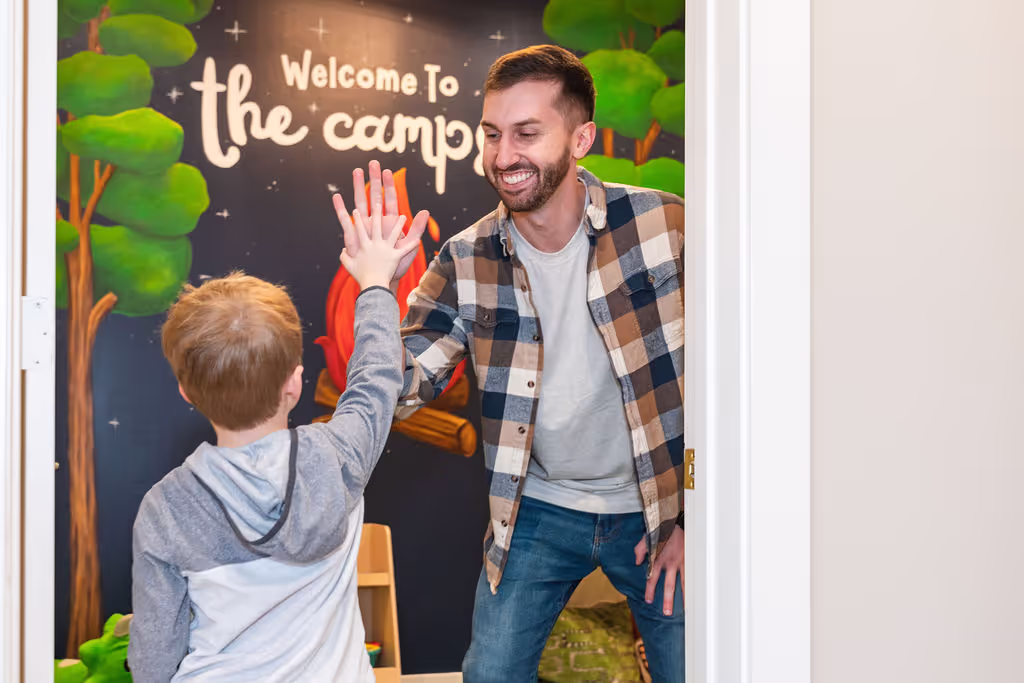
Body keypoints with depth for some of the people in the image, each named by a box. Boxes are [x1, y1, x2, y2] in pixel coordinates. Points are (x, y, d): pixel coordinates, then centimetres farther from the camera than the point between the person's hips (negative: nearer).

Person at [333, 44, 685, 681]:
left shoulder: (666, 225, -16)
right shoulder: (466, 262, -10)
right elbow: (400, 395, -8)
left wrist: (694, 517, -6)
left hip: (657, 509, -1)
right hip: (539, 509, 2)